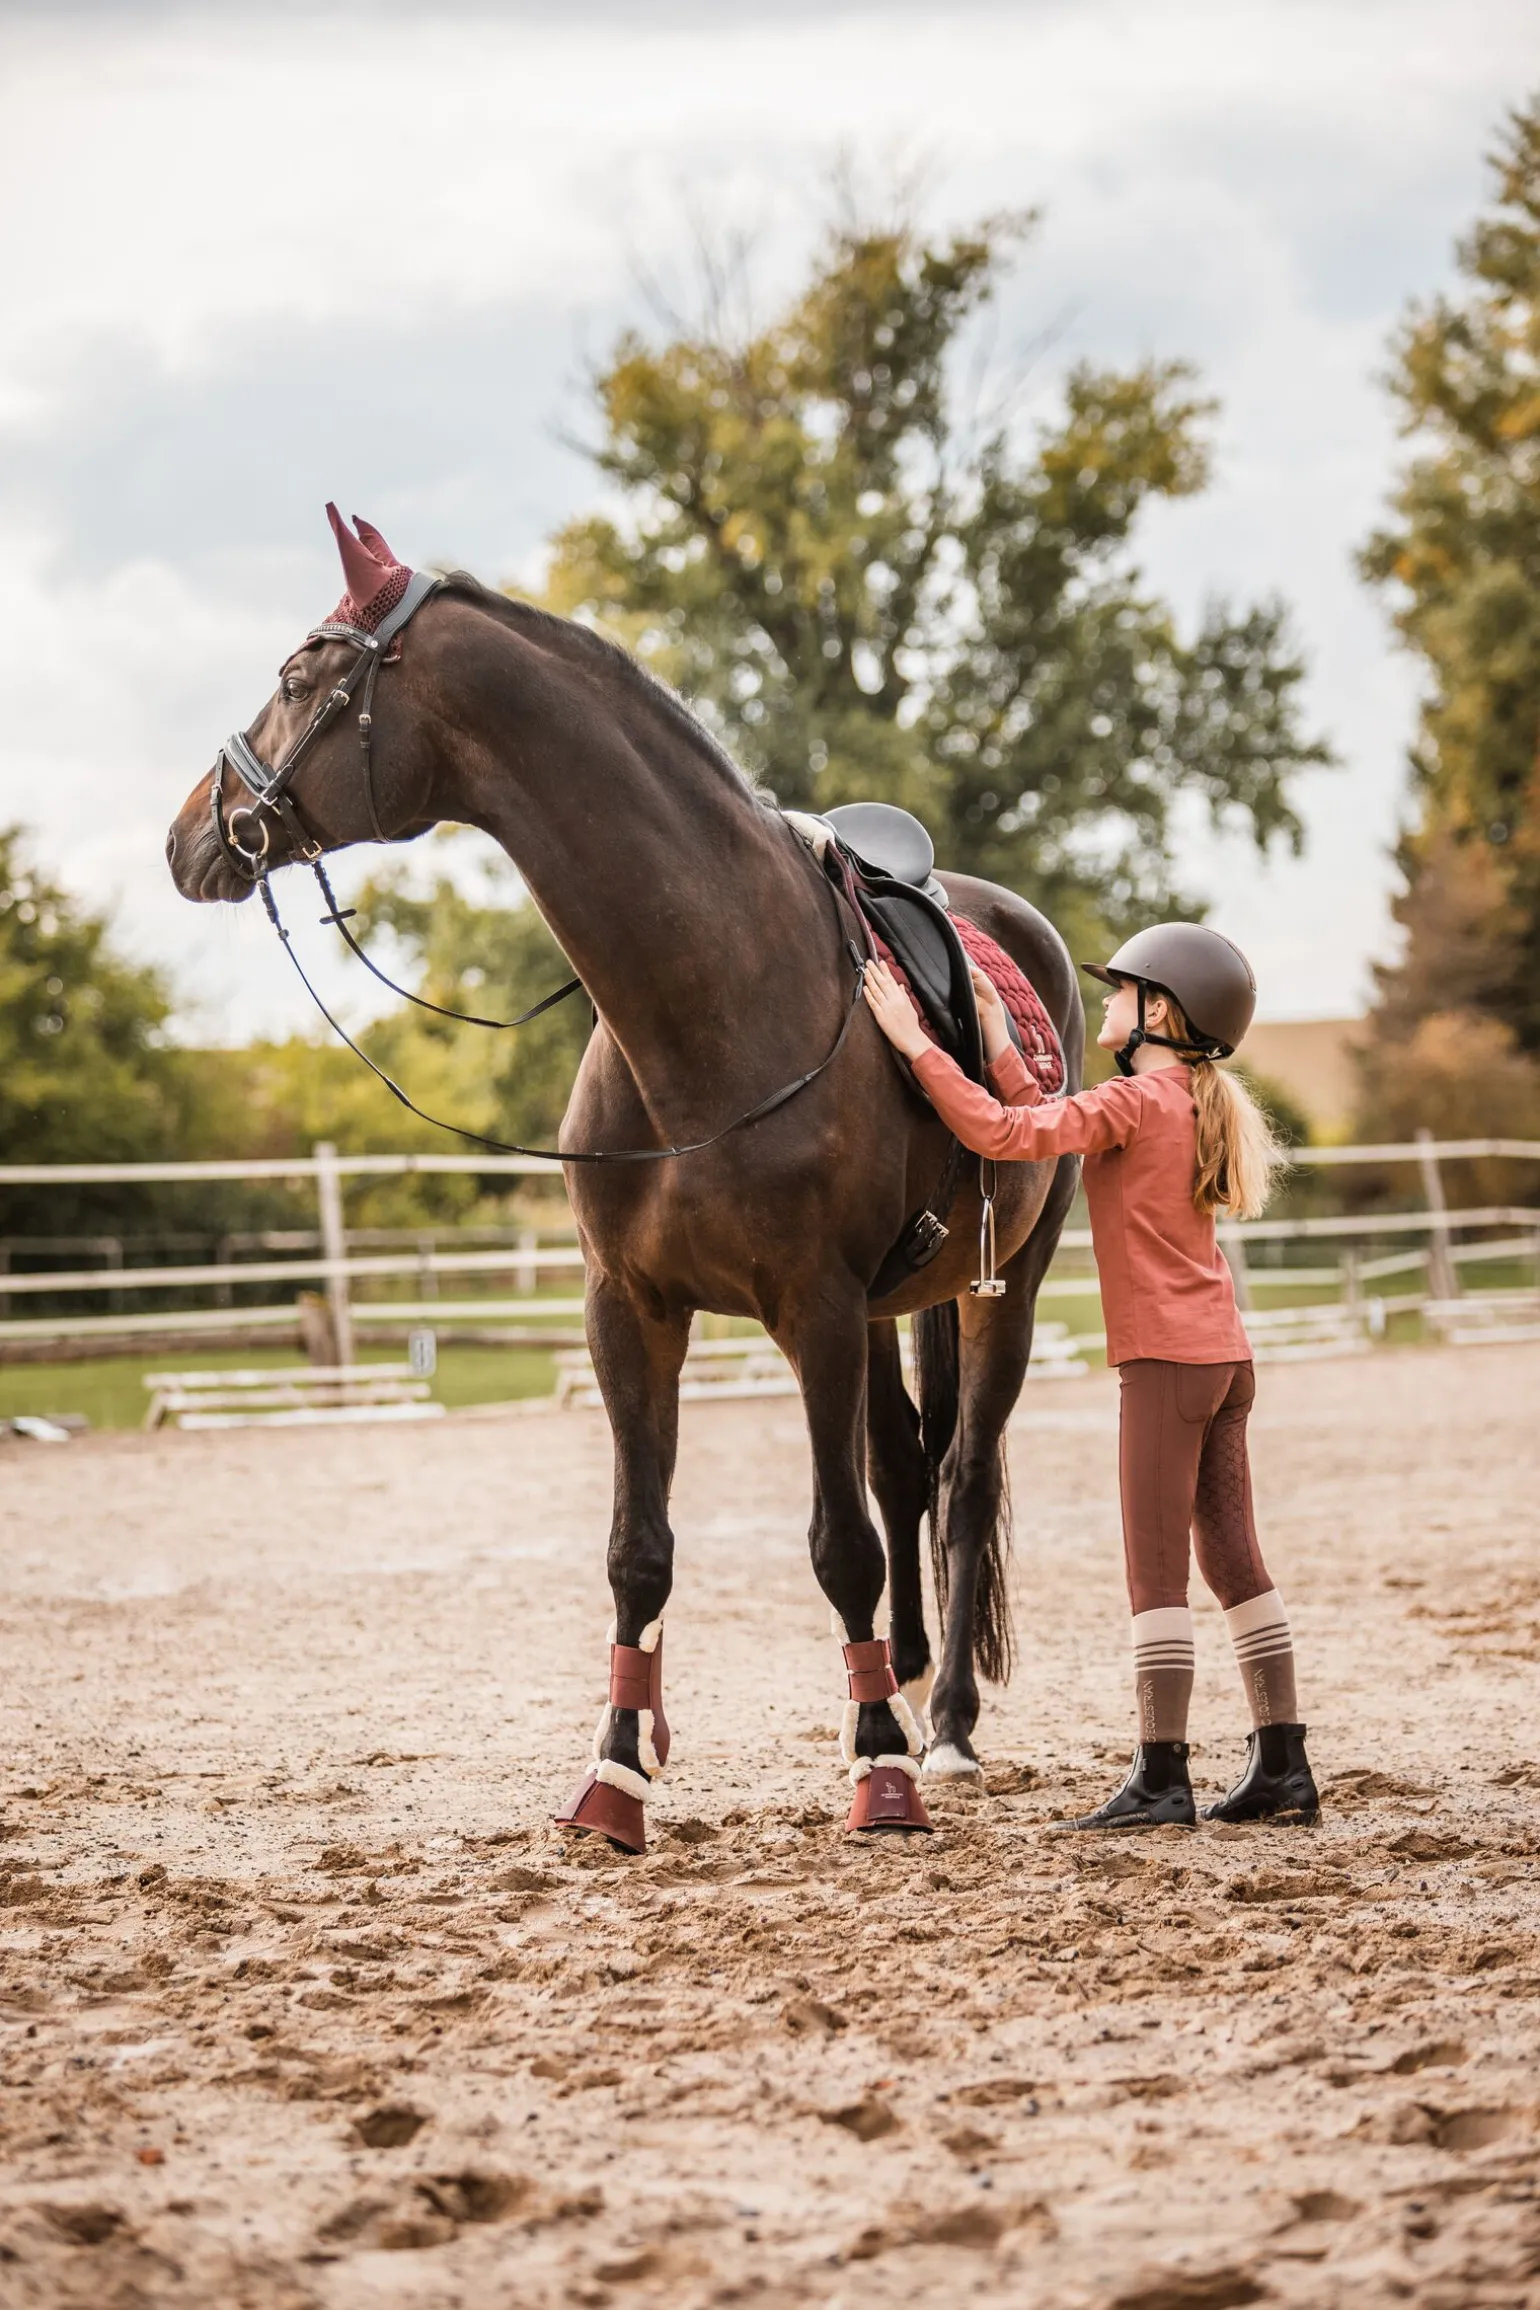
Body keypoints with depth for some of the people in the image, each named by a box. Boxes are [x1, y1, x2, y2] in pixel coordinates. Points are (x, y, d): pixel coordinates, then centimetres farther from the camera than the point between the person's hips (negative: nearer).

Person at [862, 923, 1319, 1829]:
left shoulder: (1133, 1102, -12)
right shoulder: (1196, 1105, 14)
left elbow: (1004, 1133, -21)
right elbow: (1045, 1127, 15)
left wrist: (915, 1043, -17)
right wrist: (995, 1038, 13)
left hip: (1166, 1362, -9)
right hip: (1226, 1356, 9)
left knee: (1157, 1566, -6)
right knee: (1235, 1558, 11)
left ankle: (1162, 1778, -5)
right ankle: (1284, 1768, 12)